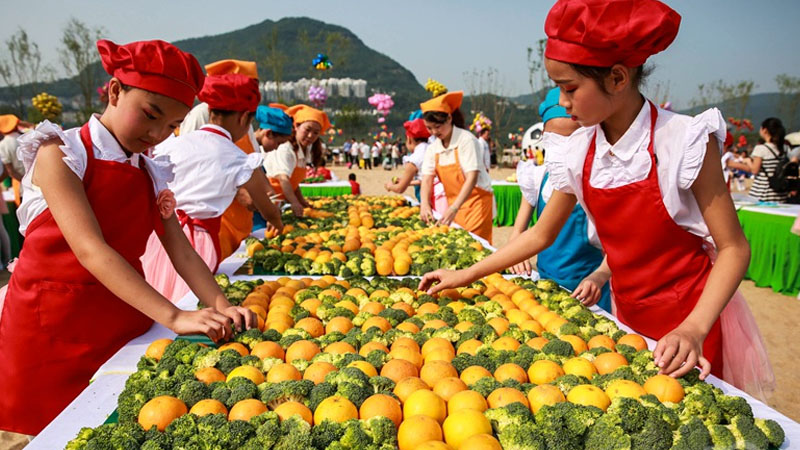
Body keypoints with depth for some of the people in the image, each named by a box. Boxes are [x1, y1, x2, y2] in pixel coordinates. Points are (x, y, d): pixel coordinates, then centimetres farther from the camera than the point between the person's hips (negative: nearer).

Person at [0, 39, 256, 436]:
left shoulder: (150, 175, 7)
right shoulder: (60, 155, -11)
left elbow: (180, 250, -1)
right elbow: (91, 250, -24)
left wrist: (220, 307, -19)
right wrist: (174, 317, -34)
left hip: (124, 324, 5)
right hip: (53, 327, -5)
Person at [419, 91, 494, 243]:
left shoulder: (466, 140, -15)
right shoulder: (433, 149, 3)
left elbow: (472, 178, -23)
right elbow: (427, 179, -5)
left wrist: (454, 208, -32)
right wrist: (424, 204, -24)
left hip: (476, 200, -6)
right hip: (454, 204, 6)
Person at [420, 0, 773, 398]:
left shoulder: (684, 140, -18)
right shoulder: (577, 155, -5)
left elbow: (733, 248, -15)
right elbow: (541, 235, 4)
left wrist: (694, 330, -29)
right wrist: (465, 276, 0)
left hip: (692, 322, -4)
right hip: (627, 316, 4)